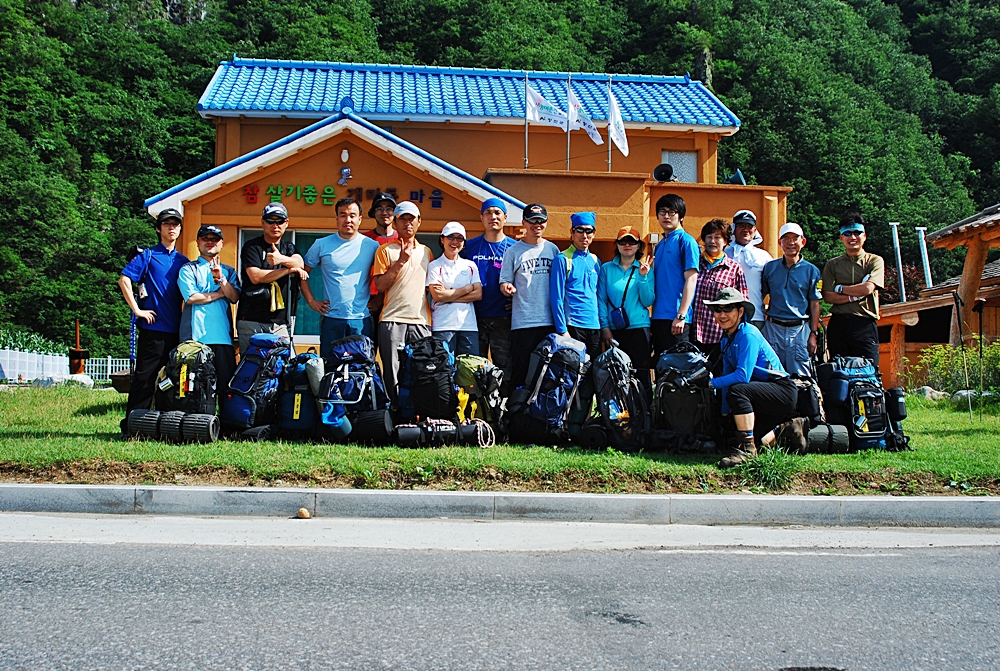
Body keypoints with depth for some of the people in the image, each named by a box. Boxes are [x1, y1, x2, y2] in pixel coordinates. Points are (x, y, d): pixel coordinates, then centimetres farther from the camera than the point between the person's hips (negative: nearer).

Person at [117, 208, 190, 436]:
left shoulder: (183, 261, 15)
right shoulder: (148, 255, 1)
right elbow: (124, 280, -8)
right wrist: (137, 310, -12)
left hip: (177, 330, 5)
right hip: (153, 327, -5)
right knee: (144, 377, -5)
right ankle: (132, 425, -1)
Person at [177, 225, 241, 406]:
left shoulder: (229, 271, 21)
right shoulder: (188, 269, 10)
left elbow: (234, 297, 4)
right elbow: (191, 297, -6)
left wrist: (221, 279, -10)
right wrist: (219, 294, 3)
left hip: (223, 336, 3)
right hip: (196, 336, -3)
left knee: (227, 384, -3)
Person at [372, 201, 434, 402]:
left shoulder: (426, 252, 17)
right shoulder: (385, 250, 5)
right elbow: (380, 285, -5)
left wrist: (433, 314, 12)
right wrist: (401, 261, -12)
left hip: (421, 320, 3)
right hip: (392, 319, -3)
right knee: (392, 373, -3)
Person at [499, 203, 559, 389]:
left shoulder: (553, 250, 13)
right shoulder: (513, 251, 4)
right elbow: (505, 282, 3)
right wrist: (507, 287, -22)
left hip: (550, 321, 3)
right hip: (523, 322, -3)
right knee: (521, 373, -3)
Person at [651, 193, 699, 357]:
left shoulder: (685, 241, -5)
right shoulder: (659, 245, 18)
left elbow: (691, 279, -13)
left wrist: (681, 315, -19)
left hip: (676, 318, -8)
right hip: (658, 316, 8)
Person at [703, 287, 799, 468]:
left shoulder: (748, 334, -18)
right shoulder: (726, 340, 9)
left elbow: (742, 376, -26)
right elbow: (728, 375, 13)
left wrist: (711, 383, -19)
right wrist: (725, 413, 10)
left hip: (783, 391, -10)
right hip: (765, 394, 10)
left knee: (736, 391, -33)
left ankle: (748, 448, -25)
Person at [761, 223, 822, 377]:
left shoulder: (811, 271, 3)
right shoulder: (770, 268, 8)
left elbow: (814, 304, 3)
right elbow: (760, 296, 12)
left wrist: (813, 334, -2)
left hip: (800, 329, -2)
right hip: (773, 328, 2)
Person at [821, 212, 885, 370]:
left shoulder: (875, 261, 9)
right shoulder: (832, 264, 14)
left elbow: (868, 288, -8)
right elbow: (827, 296, 2)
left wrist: (840, 288, 1)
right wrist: (854, 296, -10)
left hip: (865, 323, -2)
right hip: (839, 323, 2)